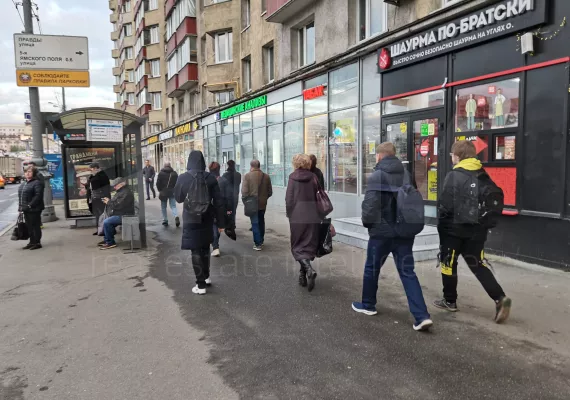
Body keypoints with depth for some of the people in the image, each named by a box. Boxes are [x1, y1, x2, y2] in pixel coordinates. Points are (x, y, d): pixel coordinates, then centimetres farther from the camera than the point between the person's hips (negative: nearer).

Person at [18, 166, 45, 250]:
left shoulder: (37, 183, -12)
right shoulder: (24, 183, 17)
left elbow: (38, 196, -20)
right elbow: (21, 195, 23)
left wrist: (30, 205, -22)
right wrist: (21, 206, 12)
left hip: (34, 209, -9)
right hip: (26, 209, 9)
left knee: (35, 226, -1)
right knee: (29, 226, 14)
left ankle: (37, 243, 6)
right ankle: (32, 242, 23)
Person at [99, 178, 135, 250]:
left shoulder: (126, 193, -18)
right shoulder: (121, 192, 18)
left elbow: (119, 205, -25)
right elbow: (115, 203, 25)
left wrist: (109, 202, -12)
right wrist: (109, 201, 7)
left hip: (123, 216, -12)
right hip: (119, 215, 12)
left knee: (106, 222, -21)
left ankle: (110, 242, -13)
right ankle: (107, 240, 22)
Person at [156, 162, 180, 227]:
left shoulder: (161, 173, -4)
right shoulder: (174, 173, 3)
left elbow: (158, 183, -3)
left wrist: (160, 190, 11)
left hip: (163, 192, -1)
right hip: (172, 192, 2)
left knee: (163, 207, 12)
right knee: (173, 206, 4)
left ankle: (165, 220, 14)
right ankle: (176, 216, -22)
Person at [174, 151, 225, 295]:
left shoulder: (183, 178, -9)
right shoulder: (210, 177, -5)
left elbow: (178, 198, 5)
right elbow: (218, 201, -4)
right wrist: (220, 222, 2)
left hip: (191, 220, -3)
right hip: (206, 219, 3)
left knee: (196, 251, 3)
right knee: (205, 248, 21)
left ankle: (201, 285, 5)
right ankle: (206, 277, 35)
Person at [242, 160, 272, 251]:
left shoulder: (247, 176, -11)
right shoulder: (266, 176, 0)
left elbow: (244, 191, -16)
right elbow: (270, 192, 3)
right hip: (263, 203, 4)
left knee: (255, 223, 2)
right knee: (261, 222, 20)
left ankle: (258, 244, -1)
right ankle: (261, 241, 30)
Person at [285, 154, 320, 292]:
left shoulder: (292, 177, -4)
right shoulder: (313, 177, 2)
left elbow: (289, 198, -5)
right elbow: (317, 196, 3)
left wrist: (289, 213, 7)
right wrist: (318, 213, 12)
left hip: (297, 216, -2)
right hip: (312, 216, 2)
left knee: (298, 245, 6)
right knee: (309, 245, 12)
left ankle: (308, 269, -17)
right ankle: (304, 275, 19)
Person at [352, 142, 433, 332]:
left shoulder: (377, 176, -13)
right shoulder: (406, 174, 9)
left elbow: (370, 204, -19)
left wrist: (367, 222, -2)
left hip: (382, 231, -5)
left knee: (371, 268, 14)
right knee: (407, 271, 7)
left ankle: (367, 305, 30)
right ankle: (422, 316, -2)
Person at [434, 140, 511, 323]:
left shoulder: (454, 176, -15)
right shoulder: (483, 175, 7)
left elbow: (445, 205, -18)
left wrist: (442, 223, -3)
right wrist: (481, 220, 17)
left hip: (454, 228, -6)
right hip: (477, 229, 6)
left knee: (448, 263, 11)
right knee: (478, 265, 12)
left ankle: (450, 301, 21)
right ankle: (500, 298, -3)